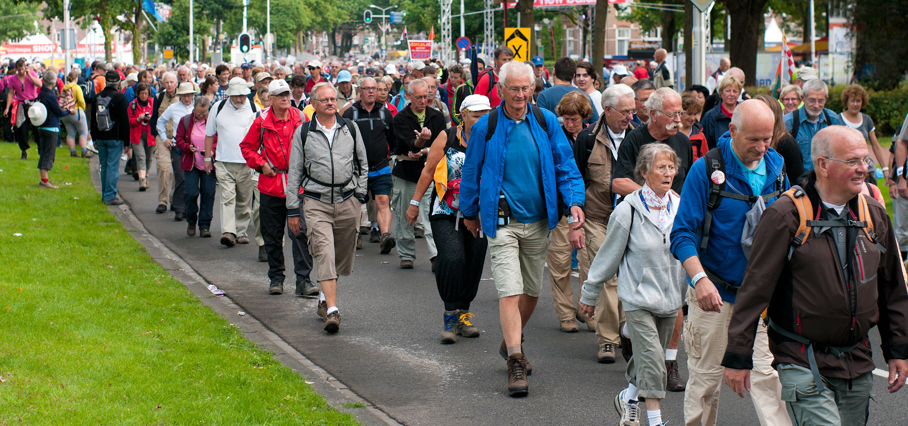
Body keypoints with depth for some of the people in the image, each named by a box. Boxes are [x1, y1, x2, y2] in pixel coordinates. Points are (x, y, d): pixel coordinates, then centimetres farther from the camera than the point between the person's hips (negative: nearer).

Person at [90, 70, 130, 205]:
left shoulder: (97, 97, 7)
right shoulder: (119, 97, -10)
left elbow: (92, 120, 14)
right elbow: (124, 121, -10)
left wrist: (94, 139, 21)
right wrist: (126, 141, -5)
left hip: (100, 138, 5)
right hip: (115, 138, -5)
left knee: (104, 166, 14)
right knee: (113, 167, -4)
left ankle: (105, 194, 20)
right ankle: (110, 196, -6)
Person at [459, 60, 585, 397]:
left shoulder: (546, 122, 0)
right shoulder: (486, 128, -5)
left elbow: (565, 166, 3)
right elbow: (471, 173, 7)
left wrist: (574, 201, -11)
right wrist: (470, 212, 14)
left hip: (538, 221, 4)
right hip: (502, 221, -4)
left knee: (532, 290, 15)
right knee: (510, 290, -13)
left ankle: (511, 342, 38)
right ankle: (515, 363, -14)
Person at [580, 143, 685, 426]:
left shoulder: (679, 207, 0)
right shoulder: (628, 211, -11)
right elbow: (609, 255, -2)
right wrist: (589, 294, 5)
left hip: (670, 297, 5)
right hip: (638, 296, -5)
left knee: (649, 357, 15)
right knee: (652, 358, -12)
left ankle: (628, 398, 38)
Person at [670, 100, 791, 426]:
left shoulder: (775, 168, 3)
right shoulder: (706, 169, -11)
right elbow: (682, 234, -13)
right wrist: (700, 278, -28)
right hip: (714, 290, -3)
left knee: (767, 373, -3)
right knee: (706, 374, 6)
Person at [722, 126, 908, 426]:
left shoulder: (875, 216, 9)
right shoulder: (786, 216, -10)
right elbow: (756, 287, -8)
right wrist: (738, 357, -9)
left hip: (857, 364, 6)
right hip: (802, 364, -6)